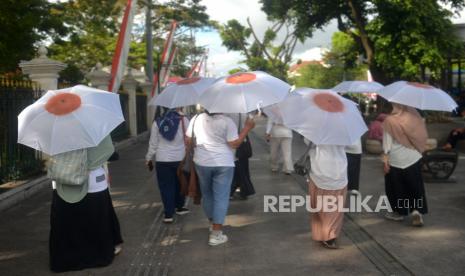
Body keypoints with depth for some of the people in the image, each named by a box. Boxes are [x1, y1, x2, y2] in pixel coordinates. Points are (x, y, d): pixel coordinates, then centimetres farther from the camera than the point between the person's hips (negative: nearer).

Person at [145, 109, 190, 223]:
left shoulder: (157, 122, 0)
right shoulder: (184, 120, -5)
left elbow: (153, 144, 3)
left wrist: (148, 158, 13)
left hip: (162, 160, 0)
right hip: (180, 159, 0)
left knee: (166, 186, 6)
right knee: (180, 184, 19)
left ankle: (169, 214, 7)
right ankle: (180, 207, 35)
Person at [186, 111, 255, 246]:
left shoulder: (196, 119, 0)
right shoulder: (227, 121, -10)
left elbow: (189, 140, 6)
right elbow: (234, 144, -12)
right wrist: (247, 128, -5)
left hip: (202, 163, 3)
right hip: (223, 164, -3)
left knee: (207, 195, 21)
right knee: (221, 197, 2)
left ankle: (213, 223, 36)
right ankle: (216, 234, 0)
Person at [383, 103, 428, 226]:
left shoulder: (389, 120, -14)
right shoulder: (414, 116, -5)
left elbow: (387, 142, -13)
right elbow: (421, 135, 4)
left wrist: (385, 159, -7)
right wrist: (419, 150, 15)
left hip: (395, 160, -3)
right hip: (413, 158, 3)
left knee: (396, 187, 12)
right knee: (416, 186, 12)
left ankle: (399, 212, 23)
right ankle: (417, 210, 2)